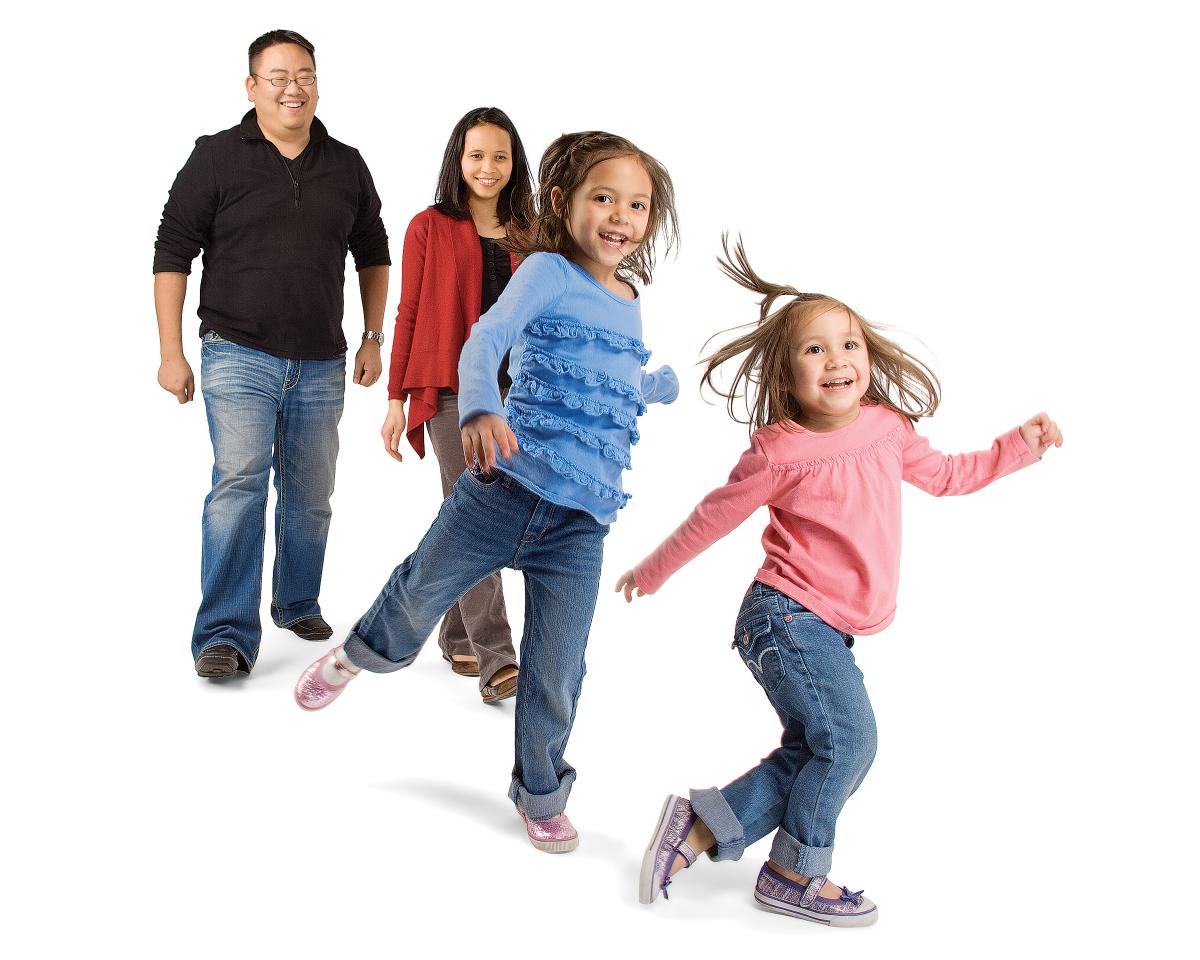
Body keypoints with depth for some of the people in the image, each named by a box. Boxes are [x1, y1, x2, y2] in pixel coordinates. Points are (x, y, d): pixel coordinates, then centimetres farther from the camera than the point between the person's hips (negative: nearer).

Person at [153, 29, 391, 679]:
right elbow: (172, 254, -2)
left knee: (310, 495, 12)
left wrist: (373, 339, 14)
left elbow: (373, 255, 20)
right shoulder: (217, 158, -2)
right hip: (239, 356, -4)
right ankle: (226, 634, -14)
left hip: (321, 364, 4)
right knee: (239, 482, -17)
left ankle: (298, 604, 32)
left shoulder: (347, 166, 9)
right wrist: (171, 353, -7)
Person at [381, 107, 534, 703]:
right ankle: (495, 660, -13)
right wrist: (396, 399, -1)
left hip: (513, 390, 3)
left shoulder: (527, 235, 12)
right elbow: (409, 315, 3)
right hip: (452, 389, -3)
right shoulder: (430, 228, 3)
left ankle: (458, 637, 24)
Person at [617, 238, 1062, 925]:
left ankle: (700, 826, 18)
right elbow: (715, 515, -2)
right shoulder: (781, 453, -15)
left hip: (828, 632, 7)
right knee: (849, 740, -11)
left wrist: (1018, 448, 14)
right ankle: (796, 875, 8)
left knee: (811, 756, 8)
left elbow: (947, 475, 22)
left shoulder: (888, 428, 3)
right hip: (787, 617, -7)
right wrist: (652, 573, 9)